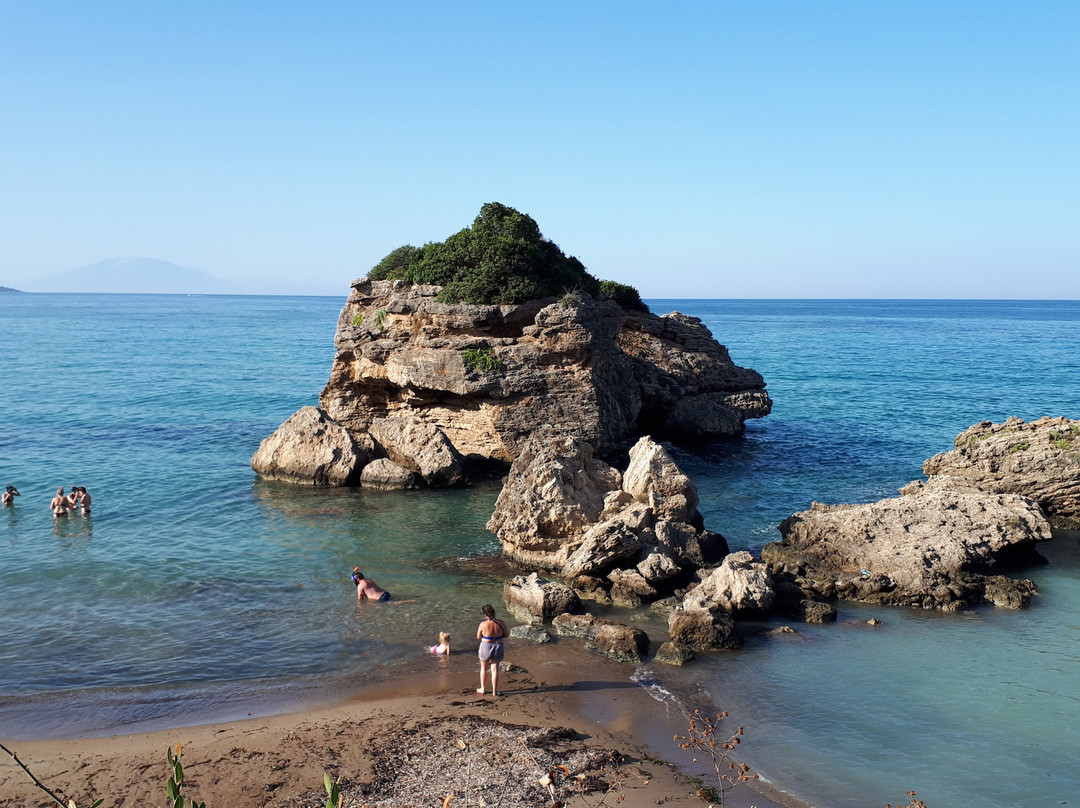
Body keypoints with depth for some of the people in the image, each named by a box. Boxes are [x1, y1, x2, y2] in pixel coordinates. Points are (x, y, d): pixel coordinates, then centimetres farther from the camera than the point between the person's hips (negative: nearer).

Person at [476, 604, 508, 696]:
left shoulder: (483, 624, -20)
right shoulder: (501, 623, -13)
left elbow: (478, 637, -6)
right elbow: (506, 634, 1)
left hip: (486, 647, -2)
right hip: (498, 647, 2)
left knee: (484, 668, 20)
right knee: (495, 669, 12)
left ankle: (482, 689, 30)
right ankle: (494, 691, 15)